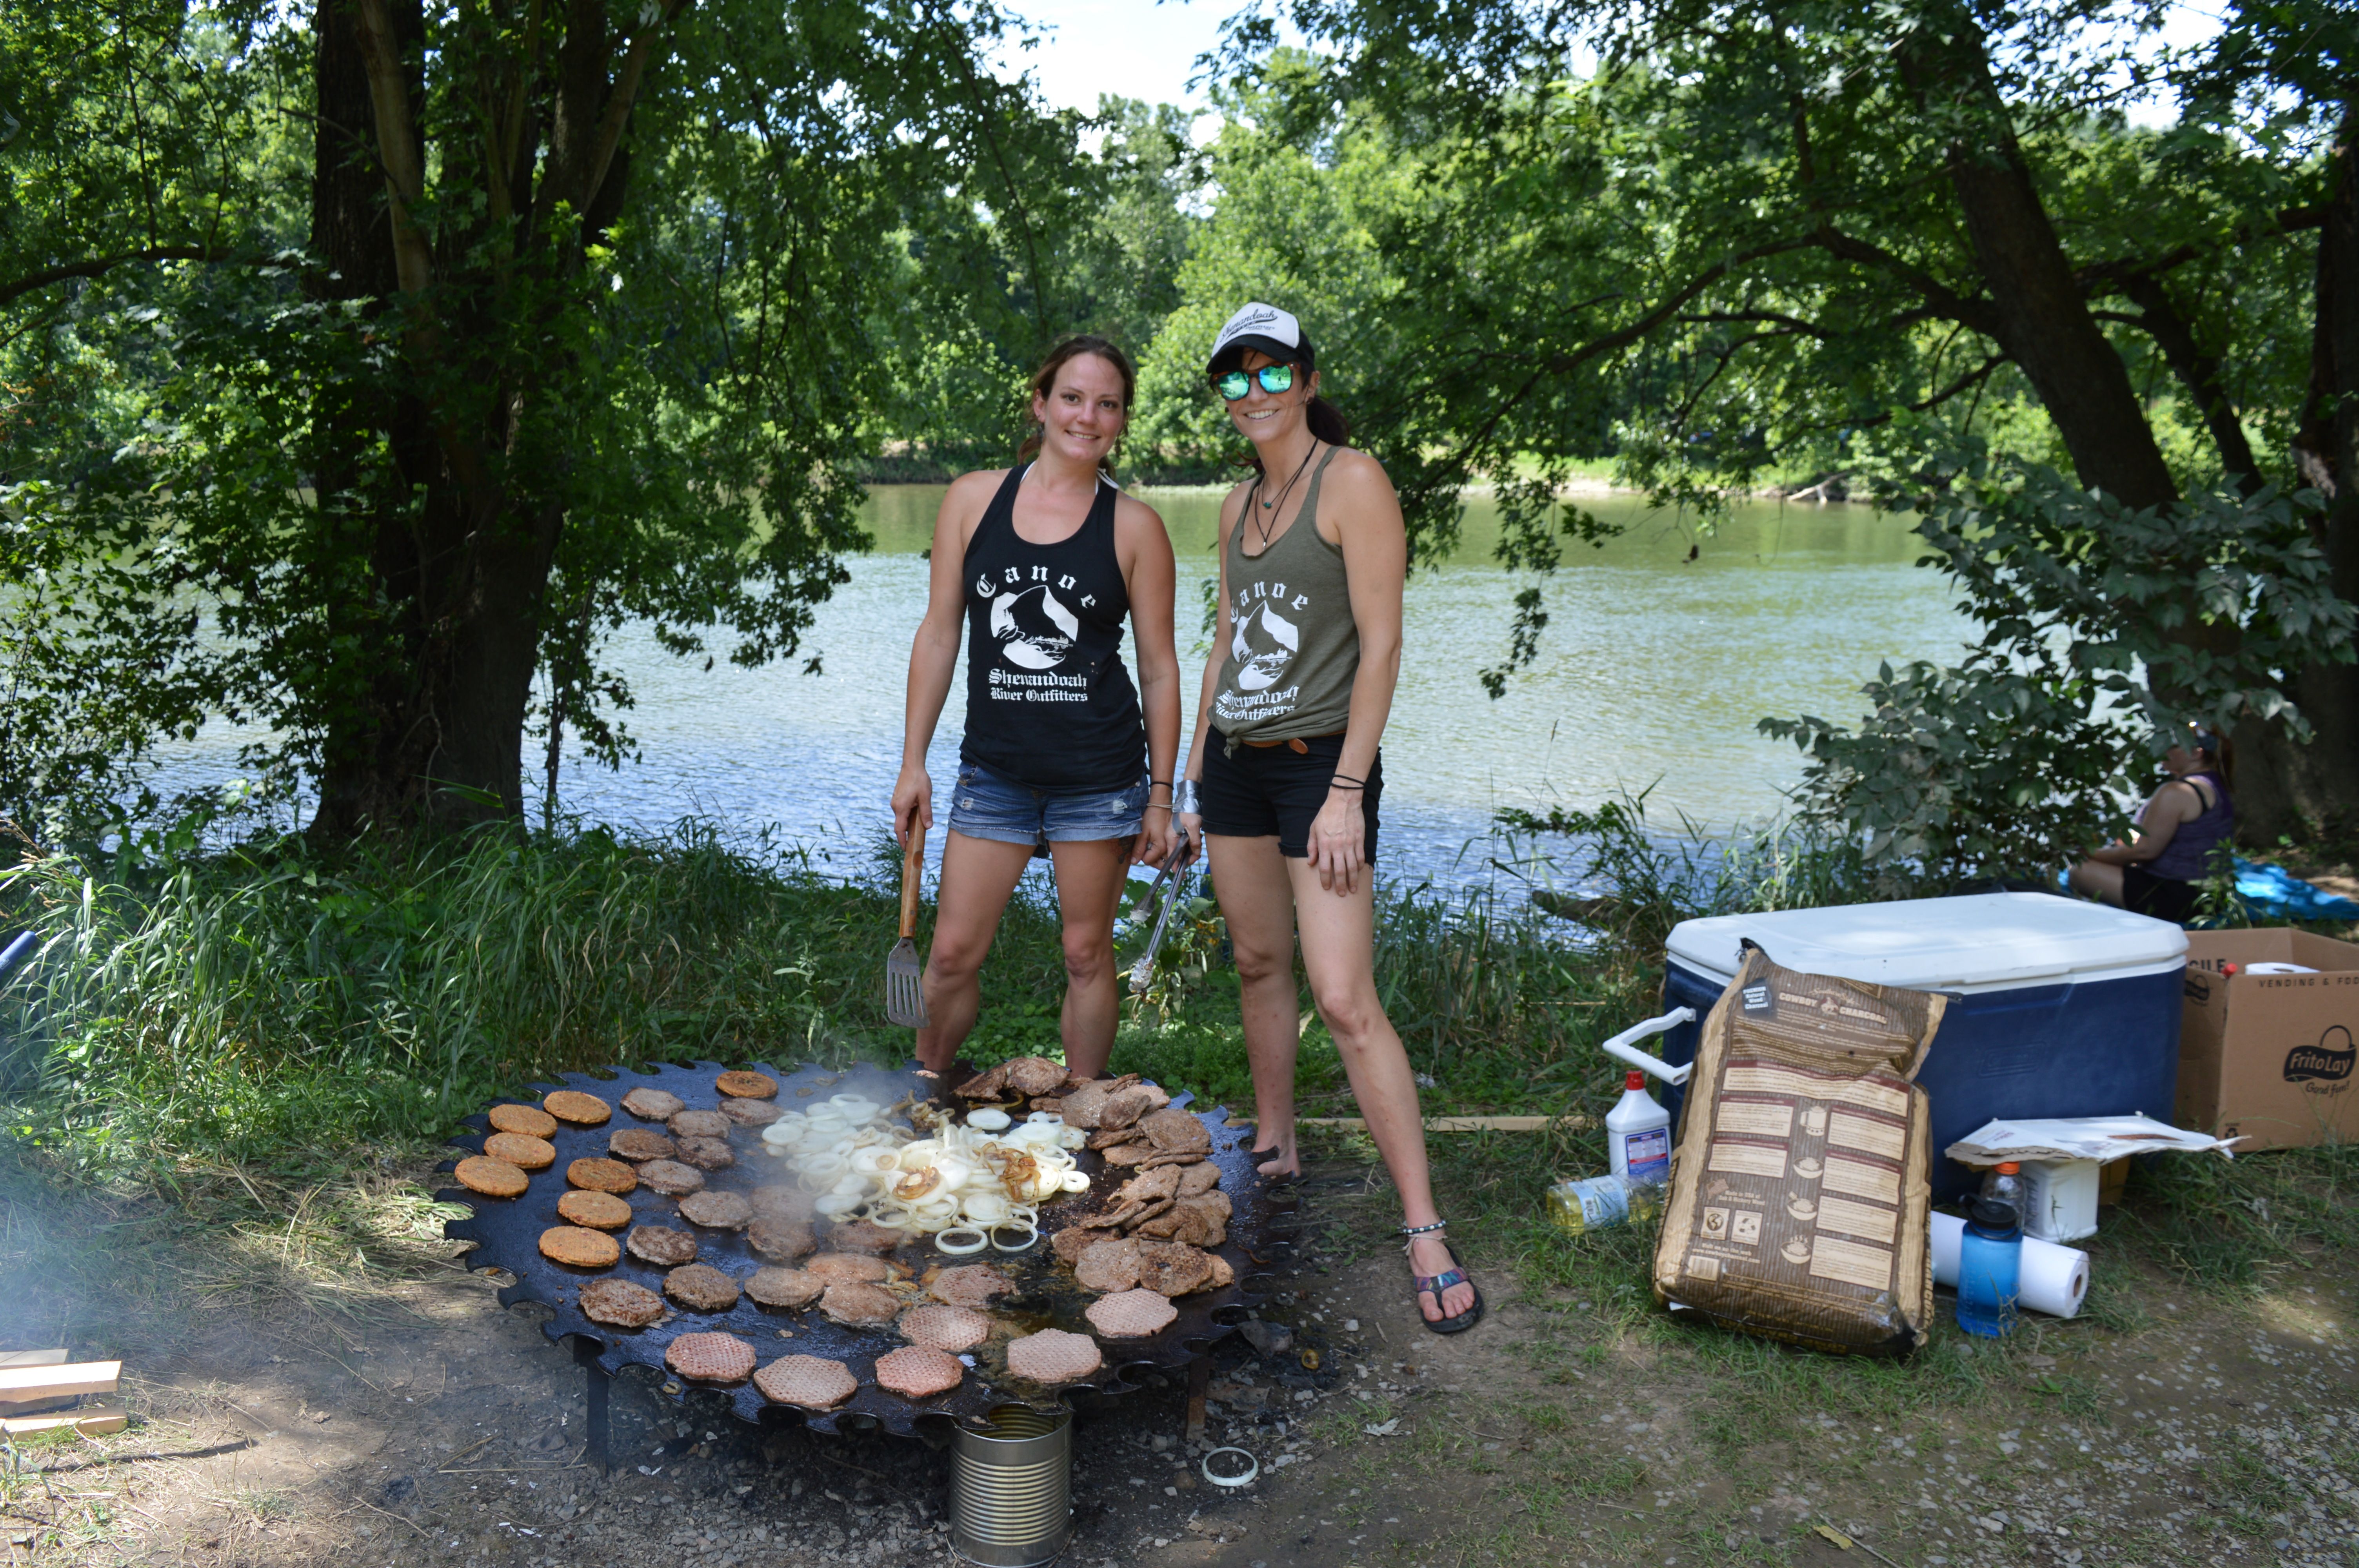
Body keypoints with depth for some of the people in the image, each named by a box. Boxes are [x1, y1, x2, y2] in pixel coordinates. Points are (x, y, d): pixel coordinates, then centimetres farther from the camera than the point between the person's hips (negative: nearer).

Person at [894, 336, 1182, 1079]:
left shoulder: (1134, 527, -1)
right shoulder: (974, 499, 3)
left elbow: (1160, 668, 2)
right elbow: (939, 634, 7)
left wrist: (1161, 794, -1)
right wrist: (914, 762, 4)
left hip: (1098, 775, -1)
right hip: (993, 768, 2)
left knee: (1086, 954, 7)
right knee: (952, 954, 5)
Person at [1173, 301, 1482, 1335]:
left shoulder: (1352, 481, -10)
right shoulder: (1239, 504, 13)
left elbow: (1381, 646, -14)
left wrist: (1346, 792, -18)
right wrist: (1195, 774, 17)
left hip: (1319, 761, -7)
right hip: (1236, 762, 8)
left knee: (1345, 999, -12)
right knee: (1257, 963, 14)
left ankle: (1426, 1233, -6)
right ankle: (1273, 1153, 31)